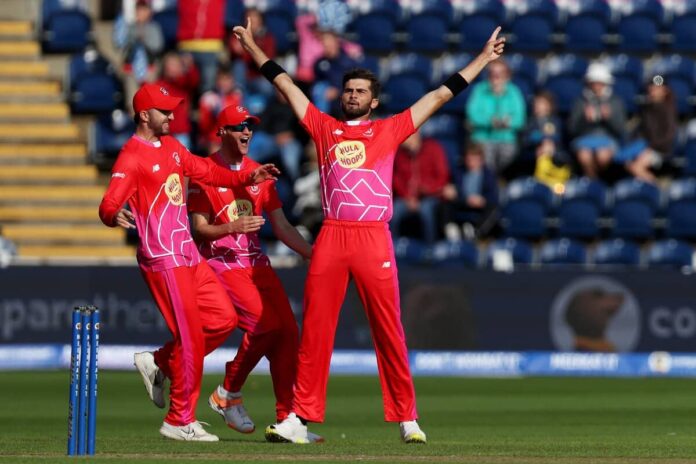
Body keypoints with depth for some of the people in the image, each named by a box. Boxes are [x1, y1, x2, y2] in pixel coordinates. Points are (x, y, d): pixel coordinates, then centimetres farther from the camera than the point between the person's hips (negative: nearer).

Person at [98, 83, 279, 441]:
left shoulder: (171, 146, 14)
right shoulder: (132, 156, -13)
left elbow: (204, 171, 25)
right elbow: (108, 206, -23)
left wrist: (247, 178, 15)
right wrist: (115, 216, -47)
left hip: (188, 254, 9)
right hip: (161, 260, -9)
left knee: (224, 318, 9)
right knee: (190, 337, -7)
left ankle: (159, 363, 20)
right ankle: (180, 421, 3)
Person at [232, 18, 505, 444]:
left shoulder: (390, 130, 13)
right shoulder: (324, 127, 18)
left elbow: (441, 95, 16)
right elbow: (286, 84, 24)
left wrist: (483, 59, 18)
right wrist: (252, 46, 28)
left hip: (374, 238, -2)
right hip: (331, 237, 2)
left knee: (389, 332, -2)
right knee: (315, 331, -1)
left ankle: (407, 419, 2)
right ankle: (301, 418, 0)